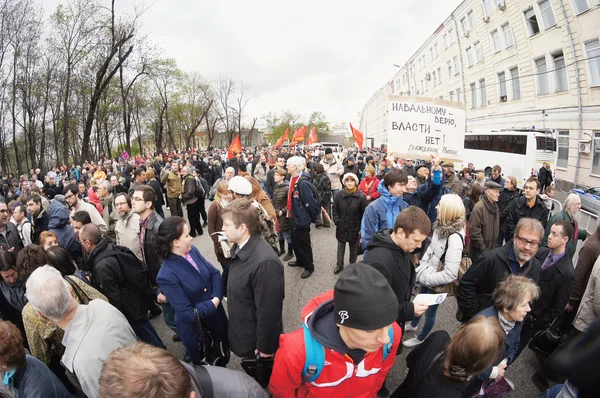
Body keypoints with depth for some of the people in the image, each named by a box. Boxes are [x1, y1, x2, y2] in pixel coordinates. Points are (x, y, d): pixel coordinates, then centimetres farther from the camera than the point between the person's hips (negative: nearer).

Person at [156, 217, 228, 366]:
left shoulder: (192, 250, -10)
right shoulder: (167, 276, -30)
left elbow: (215, 273, -2)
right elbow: (188, 313, -27)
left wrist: (217, 297, -18)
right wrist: (213, 304, -17)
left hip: (217, 317, 6)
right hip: (195, 330, -6)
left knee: (223, 358, 29)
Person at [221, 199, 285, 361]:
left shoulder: (265, 262, -35)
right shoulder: (241, 248, -5)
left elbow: (269, 311, -28)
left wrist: (265, 348, -19)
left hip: (257, 341, -7)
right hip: (244, 334, 8)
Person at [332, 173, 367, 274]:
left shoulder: (361, 196, -14)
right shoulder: (339, 195, -7)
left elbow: (364, 213, -10)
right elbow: (335, 209, 1)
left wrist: (361, 228, -11)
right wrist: (337, 221, -8)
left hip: (355, 228, -2)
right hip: (341, 227, 2)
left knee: (354, 248, 15)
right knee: (340, 247, 17)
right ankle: (339, 265, 34)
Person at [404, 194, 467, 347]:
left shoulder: (454, 237, -32)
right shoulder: (441, 227, -7)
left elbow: (450, 274, -32)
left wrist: (425, 277, -22)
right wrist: (421, 269, -5)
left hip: (437, 283, -7)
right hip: (427, 277, 7)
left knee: (429, 312, 18)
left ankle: (420, 338, 44)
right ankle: (413, 325, 57)